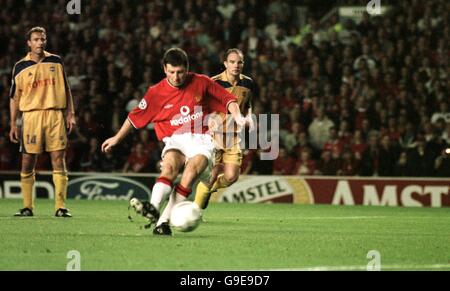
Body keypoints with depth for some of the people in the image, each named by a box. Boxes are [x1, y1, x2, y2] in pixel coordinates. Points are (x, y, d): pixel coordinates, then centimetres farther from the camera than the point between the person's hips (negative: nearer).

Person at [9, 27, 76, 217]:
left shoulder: (55, 61, 9)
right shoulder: (21, 66, 5)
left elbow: (66, 89, 14)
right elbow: (14, 97, 9)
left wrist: (70, 114, 5)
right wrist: (13, 124, 4)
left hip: (55, 115, 1)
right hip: (31, 115, -1)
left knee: (59, 160, -5)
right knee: (28, 162, 0)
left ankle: (60, 207, -5)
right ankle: (27, 207, 9)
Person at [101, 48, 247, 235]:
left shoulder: (201, 83, 1)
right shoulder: (156, 92, 2)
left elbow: (227, 99, 10)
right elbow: (136, 116, 14)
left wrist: (237, 117, -7)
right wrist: (117, 139, 22)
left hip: (201, 140, -1)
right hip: (175, 141, 1)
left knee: (191, 172, -29)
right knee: (170, 167, -32)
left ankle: (163, 221, -35)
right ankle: (154, 208, -55)